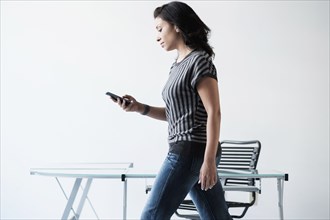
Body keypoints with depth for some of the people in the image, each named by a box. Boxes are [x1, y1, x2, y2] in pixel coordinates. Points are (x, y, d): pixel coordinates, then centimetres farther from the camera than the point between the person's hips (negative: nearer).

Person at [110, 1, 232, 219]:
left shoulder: (199, 61, -11)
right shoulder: (179, 64, 16)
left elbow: (214, 113, -16)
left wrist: (209, 160, -21)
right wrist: (140, 108, 7)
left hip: (191, 151, -9)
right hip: (188, 151, 9)